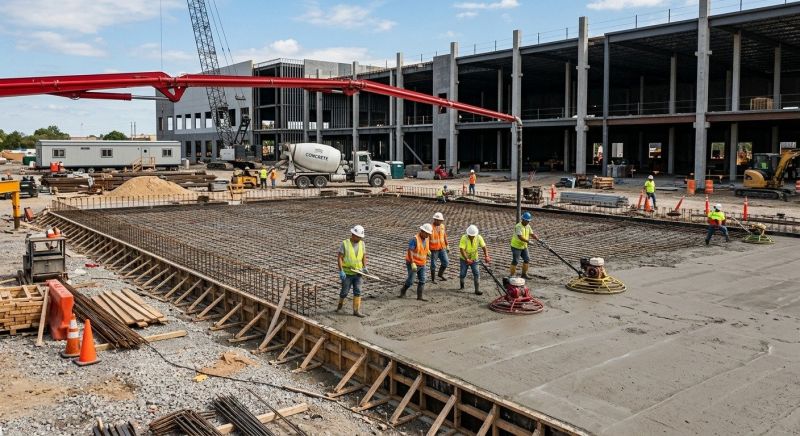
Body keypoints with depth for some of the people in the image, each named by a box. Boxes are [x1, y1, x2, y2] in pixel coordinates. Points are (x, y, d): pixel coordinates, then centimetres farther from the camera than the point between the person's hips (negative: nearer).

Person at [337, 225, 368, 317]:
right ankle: (340, 304, 34)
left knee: (357, 292, -2)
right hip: (347, 273, -3)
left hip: (357, 273, 3)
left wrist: (364, 267, -4)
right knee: (345, 292, 6)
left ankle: (356, 311, 3)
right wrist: (341, 271, -20)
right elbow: (340, 258, -12)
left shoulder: (361, 243, 1)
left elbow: (364, 256, 11)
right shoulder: (345, 243, -12)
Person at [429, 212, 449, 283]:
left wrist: (447, 246, 12)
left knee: (446, 262, 5)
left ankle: (440, 274, 29)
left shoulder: (442, 226, 1)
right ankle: (433, 279, 22)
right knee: (433, 265, 6)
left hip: (442, 248, 5)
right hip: (434, 249, -5)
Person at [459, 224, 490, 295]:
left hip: (474, 259, 2)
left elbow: (484, 247, -15)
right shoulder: (464, 238, -25)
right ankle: (461, 285, 32)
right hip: (464, 258, -2)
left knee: (476, 273, -8)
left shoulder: (479, 237, -15)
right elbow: (461, 250, -32)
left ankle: (477, 290, -5)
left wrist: (486, 256, -30)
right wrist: (467, 259, -40)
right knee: (463, 273, 3)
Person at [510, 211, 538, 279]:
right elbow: (520, 237, -32)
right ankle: (512, 275, 1)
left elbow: (532, 234, 5)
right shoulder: (518, 226, -22)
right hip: (516, 246, -8)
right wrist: (528, 241, -41)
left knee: (527, 259, 10)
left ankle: (524, 274, 23)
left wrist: (537, 238, -13)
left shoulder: (528, 226, 4)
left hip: (524, 246, 8)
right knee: (515, 261, -7)